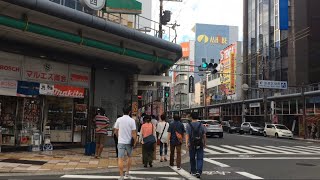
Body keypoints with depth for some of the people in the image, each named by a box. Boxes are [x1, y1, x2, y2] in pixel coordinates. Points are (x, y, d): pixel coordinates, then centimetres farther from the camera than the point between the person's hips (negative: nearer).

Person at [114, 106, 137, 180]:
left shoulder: (119, 120, -2)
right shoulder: (132, 120, -8)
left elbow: (116, 131, 6)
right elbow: (134, 132, -10)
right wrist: (135, 141, 2)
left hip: (121, 141, 0)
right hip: (129, 142, 0)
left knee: (120, 158, 0)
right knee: (129, 157, 21)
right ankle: (127, 172, 28)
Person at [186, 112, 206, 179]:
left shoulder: (188, 125, -4)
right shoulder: (201, 125, 0)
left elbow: (187, 135, -13)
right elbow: (204, 135, 3)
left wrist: (186, 143, -17)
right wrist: (205, 142, 16)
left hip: (192, 144, 0)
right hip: (200, 144, 0)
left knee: (192, 158, 14)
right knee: (200, 159, 1)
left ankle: (193, 171, 26)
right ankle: (199, 171, -14)